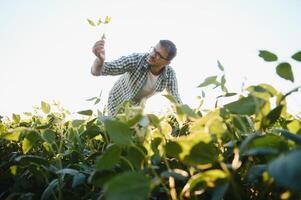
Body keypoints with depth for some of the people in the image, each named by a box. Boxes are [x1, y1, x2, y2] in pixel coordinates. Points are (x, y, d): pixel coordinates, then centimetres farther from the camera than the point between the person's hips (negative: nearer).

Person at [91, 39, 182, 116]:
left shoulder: (170, 74, -26)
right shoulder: (136, 60, -35)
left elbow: (176, 100, -13)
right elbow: (96, 71, -39)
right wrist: (100, 59, -62)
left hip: (139, 105, 4)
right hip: (119, 103, -3)